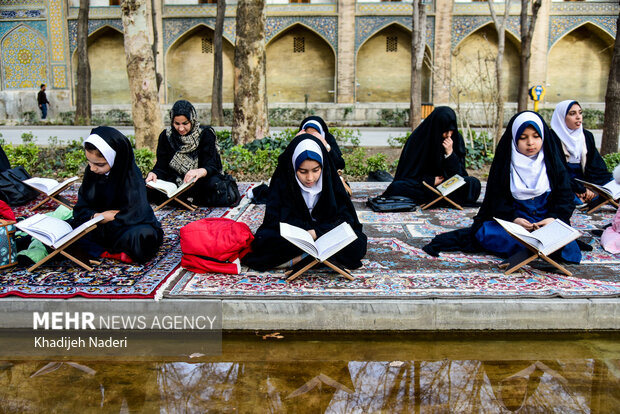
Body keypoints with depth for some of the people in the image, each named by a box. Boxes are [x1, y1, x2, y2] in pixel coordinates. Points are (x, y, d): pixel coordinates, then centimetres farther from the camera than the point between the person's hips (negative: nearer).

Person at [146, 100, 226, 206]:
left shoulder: (205, 134, -9)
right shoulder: (166, 136, 1)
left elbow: (211, 166, -19)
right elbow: (162, 165, -1)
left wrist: (200, 172, -43)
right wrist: (154, 174, -25)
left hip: (200, 181, -3)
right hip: (175, 181, 4)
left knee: (213, 184, -37)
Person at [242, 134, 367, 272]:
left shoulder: (330, 181, -6)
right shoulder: (281, 182, -9)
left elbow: (346, 217, -8)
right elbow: (274, 220, -13)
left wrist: (317, 232, -22)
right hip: (293, 238, -1)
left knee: (358, 242, -27)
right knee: (263, 240, -30)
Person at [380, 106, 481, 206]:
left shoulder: (457, 138, -5)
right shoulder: (418, 138, -11)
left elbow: (459, 173, -5)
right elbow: (406, 172, -5)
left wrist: (450, 153, -19)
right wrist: (431, 181, -14)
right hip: (423, 185, -1)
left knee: (474, 183, -27)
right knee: (397, 186, -31)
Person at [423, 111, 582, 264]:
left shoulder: (552, 162, 6)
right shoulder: (505, 163, 3)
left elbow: (565, 197, 3)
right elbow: (497, 198, -1)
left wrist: (554, 218, -18)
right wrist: (514, 218, -20)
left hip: (547, 220, 3)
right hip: (514, 220, -2)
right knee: (485, 232, -32)